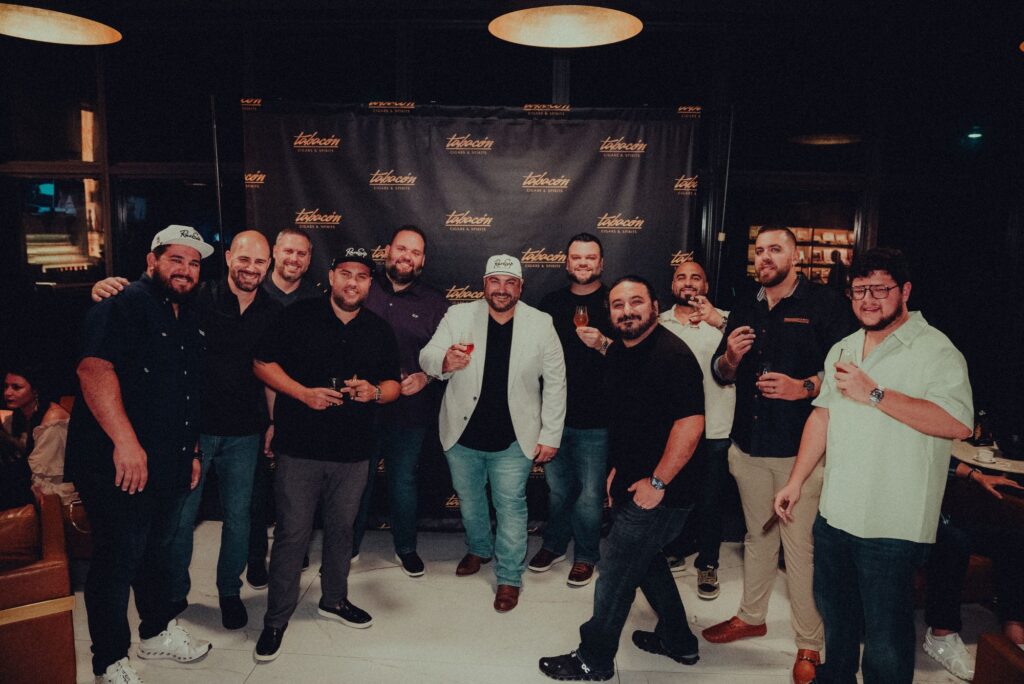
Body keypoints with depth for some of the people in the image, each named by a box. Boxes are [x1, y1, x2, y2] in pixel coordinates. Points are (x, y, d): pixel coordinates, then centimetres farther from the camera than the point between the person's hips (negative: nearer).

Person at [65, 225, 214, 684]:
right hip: (119, 465, -8)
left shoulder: (189, 321, 15)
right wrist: (125, 441, -30)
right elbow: (94, 368, -25)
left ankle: (157, 631, 40)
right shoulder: (123, 306, -12)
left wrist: (191, 450, 20)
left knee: (153, 550, 23)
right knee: (116, 560, 4)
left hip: (169, 466, 8)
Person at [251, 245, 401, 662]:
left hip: (353, 452, 3)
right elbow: (263, 363, -2)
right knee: (292, 534, 3)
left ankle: (335, 600, 38)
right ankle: (276, 618, 20)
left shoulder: (379, 331, 8)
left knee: (341, 530, 17)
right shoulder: (297, 316, -2)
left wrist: (375, 392, -11)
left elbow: (393, 384, 12)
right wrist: (304, 393, -15)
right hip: (299, 449, -3)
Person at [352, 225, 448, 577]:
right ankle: (349, 545, 35)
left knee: (403, 480, 14)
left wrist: (425, 377, -14)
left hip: (409, 409, 0)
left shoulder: (434, 303, 3)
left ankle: (405, 548, 34)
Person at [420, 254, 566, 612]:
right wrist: (445, 361, -36)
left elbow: (555, 382, -3)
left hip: (514, 439, -2)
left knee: (510, 506, 6)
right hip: (463, 434, 2)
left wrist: (550, 435, -4)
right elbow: (426, 357, -12)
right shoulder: (458, 316, -6)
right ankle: (478, 549, 48)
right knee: (469, 500, 21)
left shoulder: (541, 325, -8)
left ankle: (509, 577, 25)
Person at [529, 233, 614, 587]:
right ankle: (554, 545, 37)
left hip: (594, 421, -4)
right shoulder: (551, 302, 9)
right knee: (557, 488, 17)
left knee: (590, 494, 5)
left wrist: (603, 344, -24)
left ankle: (585, 555, 25)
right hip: (553, 415, 4)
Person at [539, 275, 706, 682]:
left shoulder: (671, 355, -21)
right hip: (631, 484, 9)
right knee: (647, 562, 24)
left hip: (658, 494, -9)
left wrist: (656, 482, -22)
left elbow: (690, 425, -27)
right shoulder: (619, 353, 7)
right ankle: (678, 642, 44)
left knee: (615, 575, 3)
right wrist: (618, 468, 14)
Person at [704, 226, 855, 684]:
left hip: (800, 448, -5)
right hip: (749, 444, 6)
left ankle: (810, 645, 14)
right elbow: (720, 375, 18)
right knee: (758, 535, 19)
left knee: (801, 547, -2)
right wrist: (730, 357, -4)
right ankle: (751, 616, 35)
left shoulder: (824, 305, -3)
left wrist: (805, 387, -25)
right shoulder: (744, 312, 15)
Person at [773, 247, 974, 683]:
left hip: (893, 527, -7)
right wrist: (796, 481, 10)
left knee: (885, 640, 4)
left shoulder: (934, 350, -11)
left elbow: (958, 423, -25)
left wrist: (875, 394, -24)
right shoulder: (842, 350, 12)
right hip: (834, 515, 7)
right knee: (835, 617, 24)